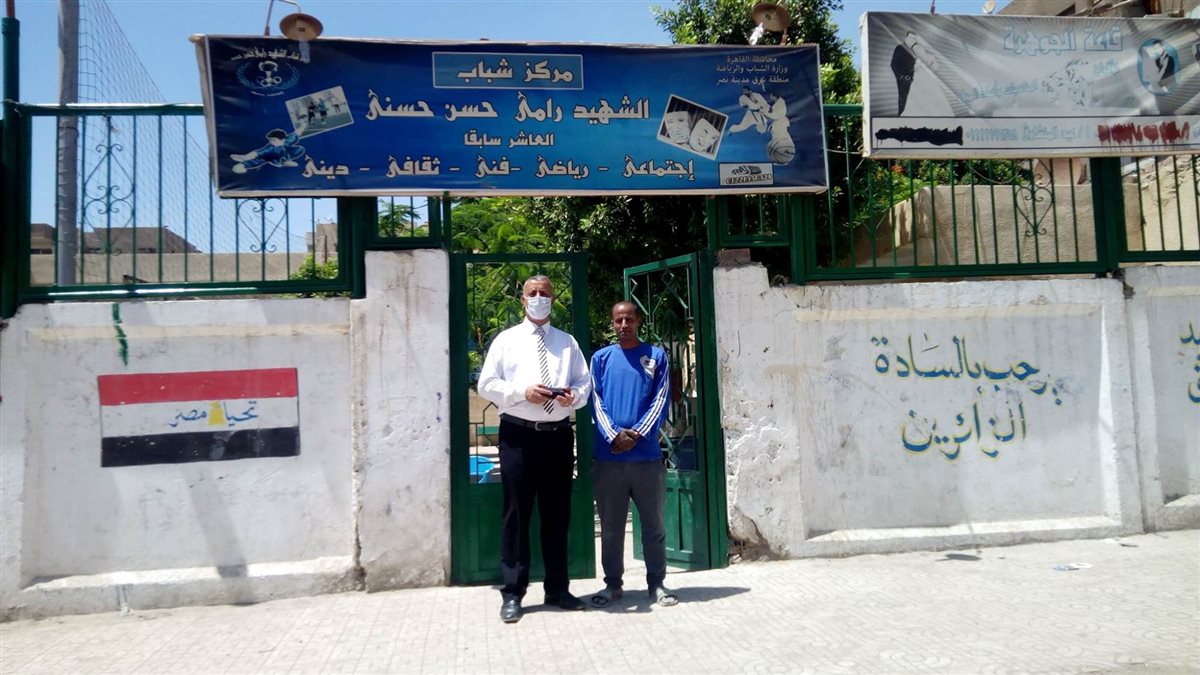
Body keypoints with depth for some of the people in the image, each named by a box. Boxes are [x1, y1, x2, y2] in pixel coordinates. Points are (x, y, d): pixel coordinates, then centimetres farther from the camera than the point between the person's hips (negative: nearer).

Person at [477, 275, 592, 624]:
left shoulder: (568, 343, 14)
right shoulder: (506, 340, 6)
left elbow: (585, 383, 10)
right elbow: (486, 385, 0)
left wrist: (574, 395, -13)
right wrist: (522, 392, -15)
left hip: (559, 435, 3)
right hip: (518, 435, -2)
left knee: (557, 514, 10)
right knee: (517, 513, 1)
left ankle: (557, 588, 23)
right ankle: (513, 593, 11)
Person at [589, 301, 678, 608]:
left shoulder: (656, 355, 7)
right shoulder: (601, 358, 9)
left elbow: (661, 400, 0)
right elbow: (597, 402, 2)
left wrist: (637, 435, -12)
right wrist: (614, 435, -14)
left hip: (647, 454, -1)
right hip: (608, 456, 1)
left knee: (653, 524, 7)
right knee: (611, 526, 8)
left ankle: (657, 583, 19)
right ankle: (613, 583, 20)